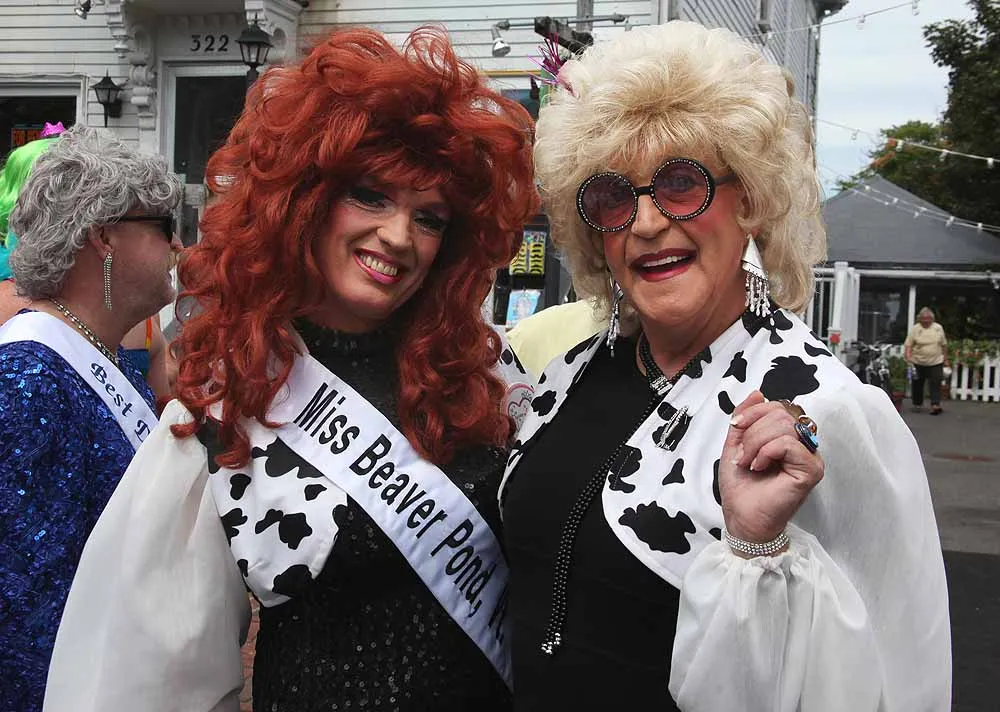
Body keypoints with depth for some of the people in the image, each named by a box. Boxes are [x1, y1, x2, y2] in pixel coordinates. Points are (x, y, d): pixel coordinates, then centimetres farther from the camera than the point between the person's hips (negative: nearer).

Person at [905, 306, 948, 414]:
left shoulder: (938, 328, 4)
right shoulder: (915, 329, -3)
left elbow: (944, 345, 11)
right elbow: (908, 344, -9)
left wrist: (945, 359, 12)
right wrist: (908, 355, -24)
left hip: (936, 362, 1)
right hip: (918, 363, 0)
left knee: (935, 384, -6)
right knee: (918, 384, 9)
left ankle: (935, 405, -9)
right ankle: (917, 404, 23)